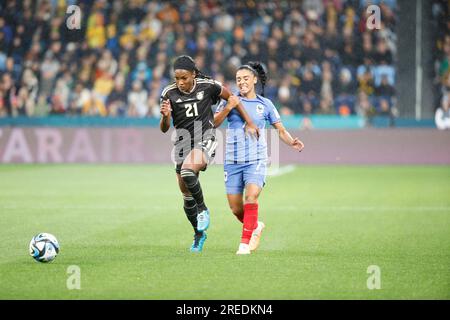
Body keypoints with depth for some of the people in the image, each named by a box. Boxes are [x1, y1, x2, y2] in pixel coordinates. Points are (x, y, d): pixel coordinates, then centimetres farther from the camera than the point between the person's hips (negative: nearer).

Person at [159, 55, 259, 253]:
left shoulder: (207, 86, -10)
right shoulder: (169, 94, -5)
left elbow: (231, 97, 7)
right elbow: (164, 129, -4)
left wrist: (249, 123, 10)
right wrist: (165, 116, -27)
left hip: (205, 140, -4)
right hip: (183, 142, 4)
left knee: (187, 170, -34)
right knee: (186, 196, 8)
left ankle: (202, 209, -11)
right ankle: (199, 234, 29)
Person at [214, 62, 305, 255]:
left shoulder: (265, 104, 7)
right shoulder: (231, 100, 5)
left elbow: (280, 130, 12)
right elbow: (214, 123, -5)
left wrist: (292, 142, -7)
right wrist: (228, 108, -19)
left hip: (256, 160, -2)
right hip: (233, 161, 2)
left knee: (251, 197, -25)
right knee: (236, 208, 3)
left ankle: (245, 243, -21)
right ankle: (255, 227, 33)